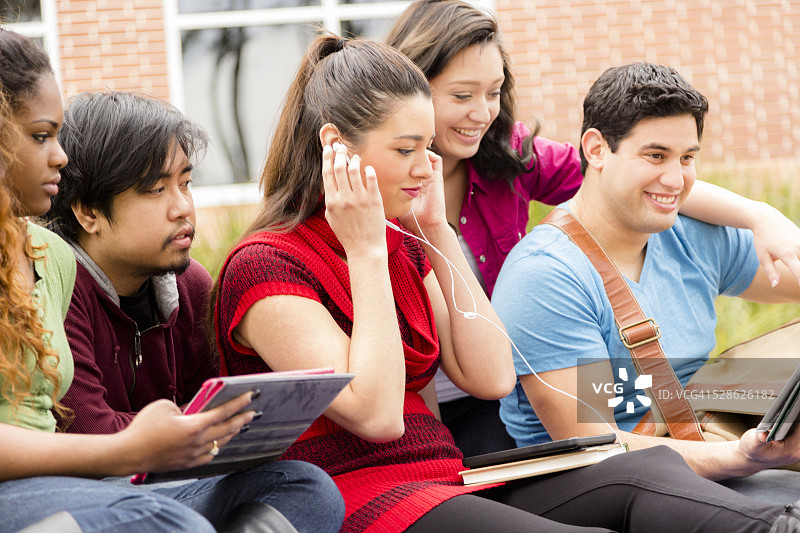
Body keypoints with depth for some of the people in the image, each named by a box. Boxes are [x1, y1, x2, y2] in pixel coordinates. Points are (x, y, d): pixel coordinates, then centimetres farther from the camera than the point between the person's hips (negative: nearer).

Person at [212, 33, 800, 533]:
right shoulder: (264, 267, -6)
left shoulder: (404, 247, 18)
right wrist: (365, 253, -12)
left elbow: (492, 378, 9)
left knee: (651, 469, -19)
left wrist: (437, 233, 7)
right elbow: (376, 415, -16)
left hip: (450, 478, 8)